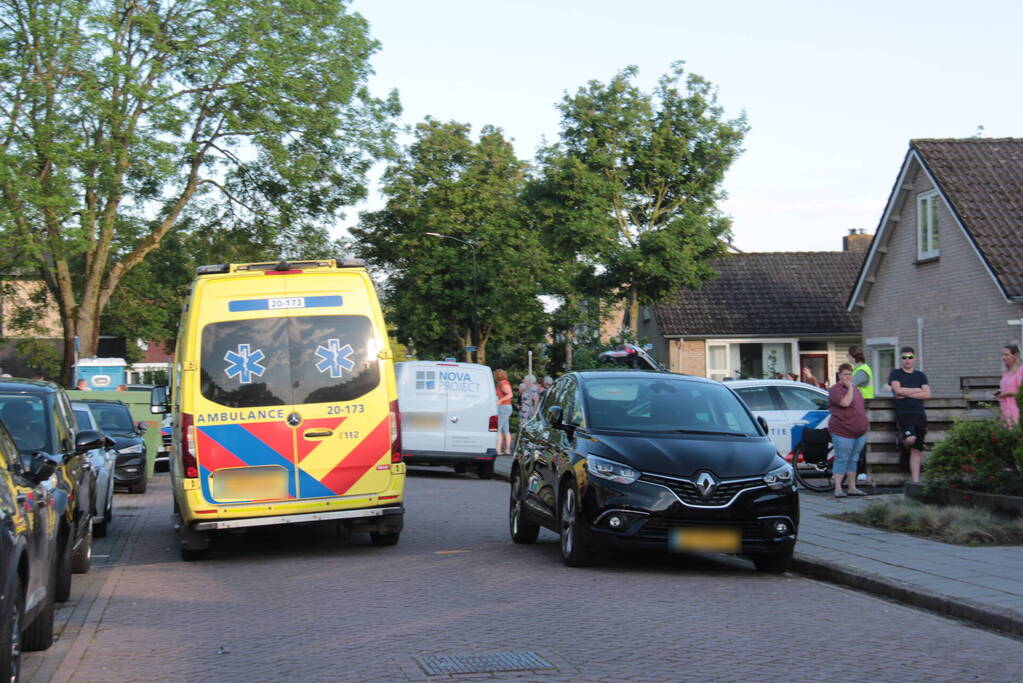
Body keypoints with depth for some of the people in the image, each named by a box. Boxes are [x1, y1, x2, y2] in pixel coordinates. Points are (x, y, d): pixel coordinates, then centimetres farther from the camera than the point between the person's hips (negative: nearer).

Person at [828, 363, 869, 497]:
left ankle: (852, 487, 18)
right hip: (842, 431, -8)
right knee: (842, 460, -7)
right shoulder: (835, 389, -8)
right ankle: (838, 489, -4)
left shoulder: (855, 388, 18)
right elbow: (845, 402, -24)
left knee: (853, 460, 12)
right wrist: (849, 388, -15)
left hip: (859, 432, 8)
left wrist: (865, 424, 23)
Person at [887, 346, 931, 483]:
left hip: (919, 414, 4)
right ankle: (902, 439, 7)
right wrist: (917, 390, 1)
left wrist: (906, 394, -6)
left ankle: (915, 481, 6)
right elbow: (898, 390, -9)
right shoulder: (895, 373, 7)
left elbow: (927, 394, 3)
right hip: (903, 414, -4)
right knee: (910, 439, -30)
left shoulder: (920, 375, 17)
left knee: (917, 450, 2)